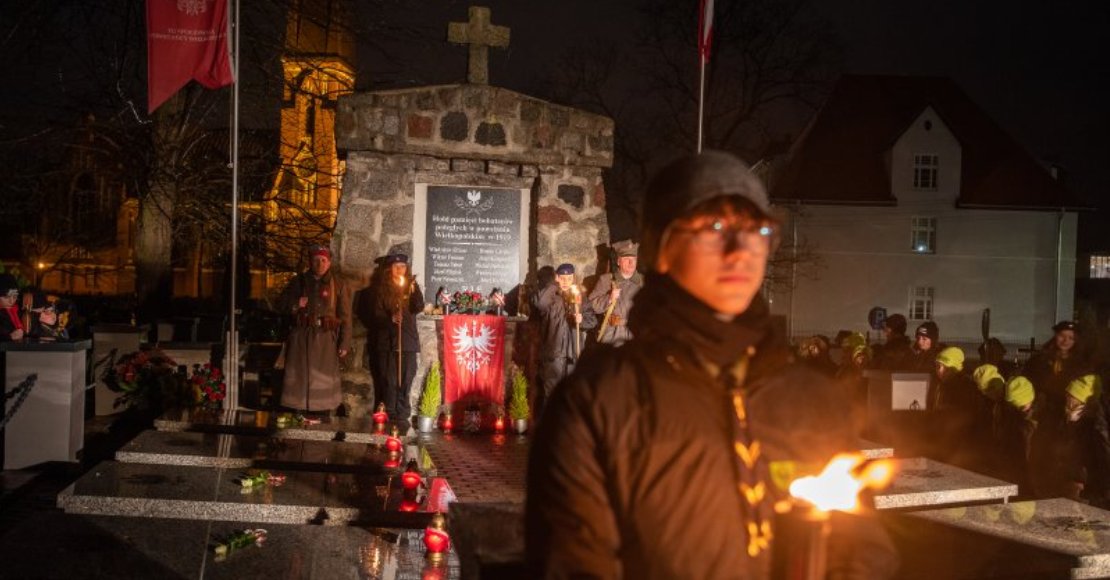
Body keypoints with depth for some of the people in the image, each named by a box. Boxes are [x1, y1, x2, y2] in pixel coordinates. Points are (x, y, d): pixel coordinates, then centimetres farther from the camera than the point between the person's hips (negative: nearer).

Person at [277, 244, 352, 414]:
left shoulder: (338, 286, 6)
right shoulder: (298, 282, 9)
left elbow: (345, 317, 3)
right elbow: (281, 304, 13)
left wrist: (344, 344, -4)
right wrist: (296, 304, -9)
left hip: (325, 338, -1)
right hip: (301, 336, 1)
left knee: (325, 380, 0)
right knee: (297, 379, 0)